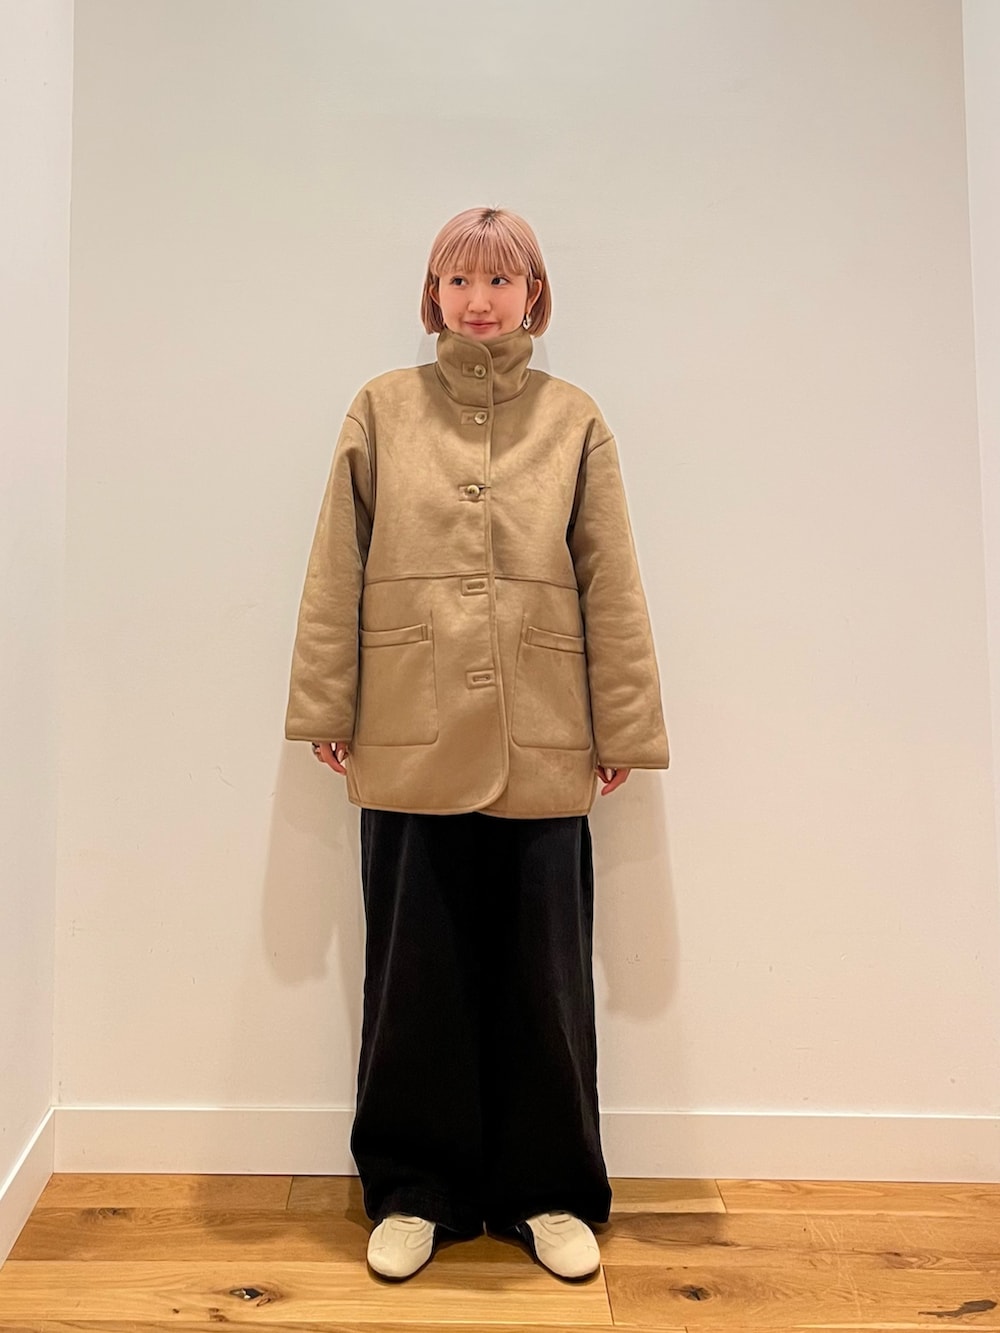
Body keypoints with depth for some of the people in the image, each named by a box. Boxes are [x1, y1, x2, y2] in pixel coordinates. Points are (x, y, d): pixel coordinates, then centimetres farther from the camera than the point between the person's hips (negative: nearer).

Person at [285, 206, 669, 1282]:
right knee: (416, 972, 11)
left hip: (542, 747, 0)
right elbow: (337, 570, 5)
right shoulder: (381, 409, 7)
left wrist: (623, 725, 2)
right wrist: (324, 706, 1)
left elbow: (611, 584, 4)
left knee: (542, 974, 10)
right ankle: (414, 1190, 32)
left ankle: (549, 1192, 32)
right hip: (411, 741, 0)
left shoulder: (574, 420, 7)